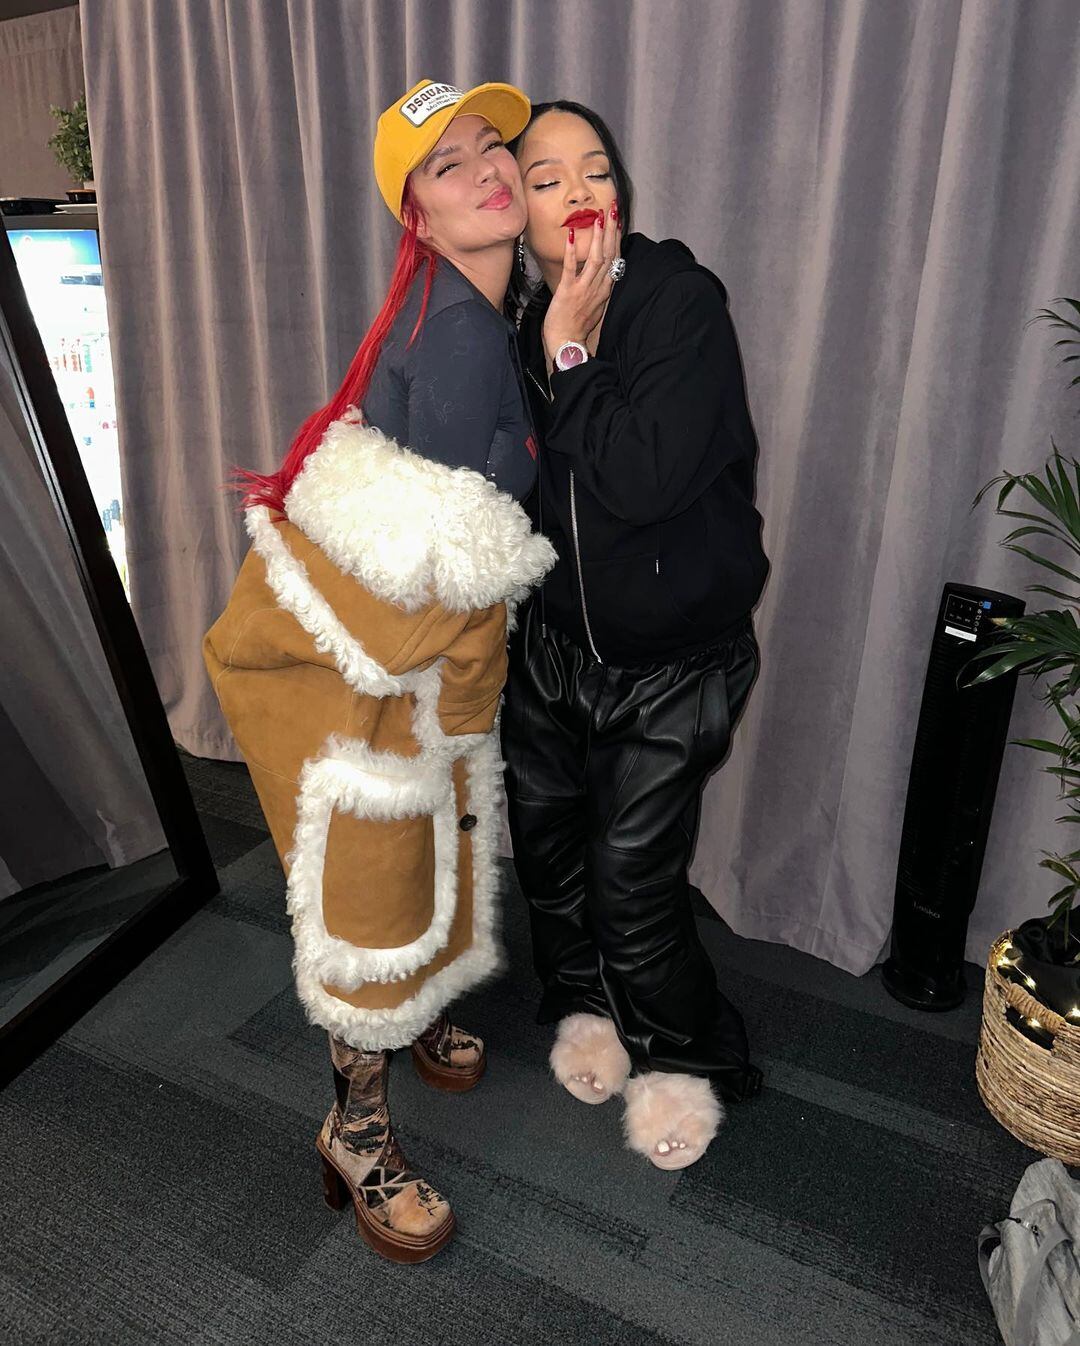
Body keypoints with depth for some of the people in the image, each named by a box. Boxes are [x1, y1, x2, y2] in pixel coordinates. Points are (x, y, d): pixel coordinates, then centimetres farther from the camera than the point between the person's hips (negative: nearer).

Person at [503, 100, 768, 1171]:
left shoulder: (682, 302, -16)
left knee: (631, 876, -3)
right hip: (550, 641, 5)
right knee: (543, 841, 13)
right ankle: (586, 1003, 43)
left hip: (669, 661, -5)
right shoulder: (519, 318, 0)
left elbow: (645, 480, -29)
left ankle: (680, 1055, 28)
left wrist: (572, 351, -23)